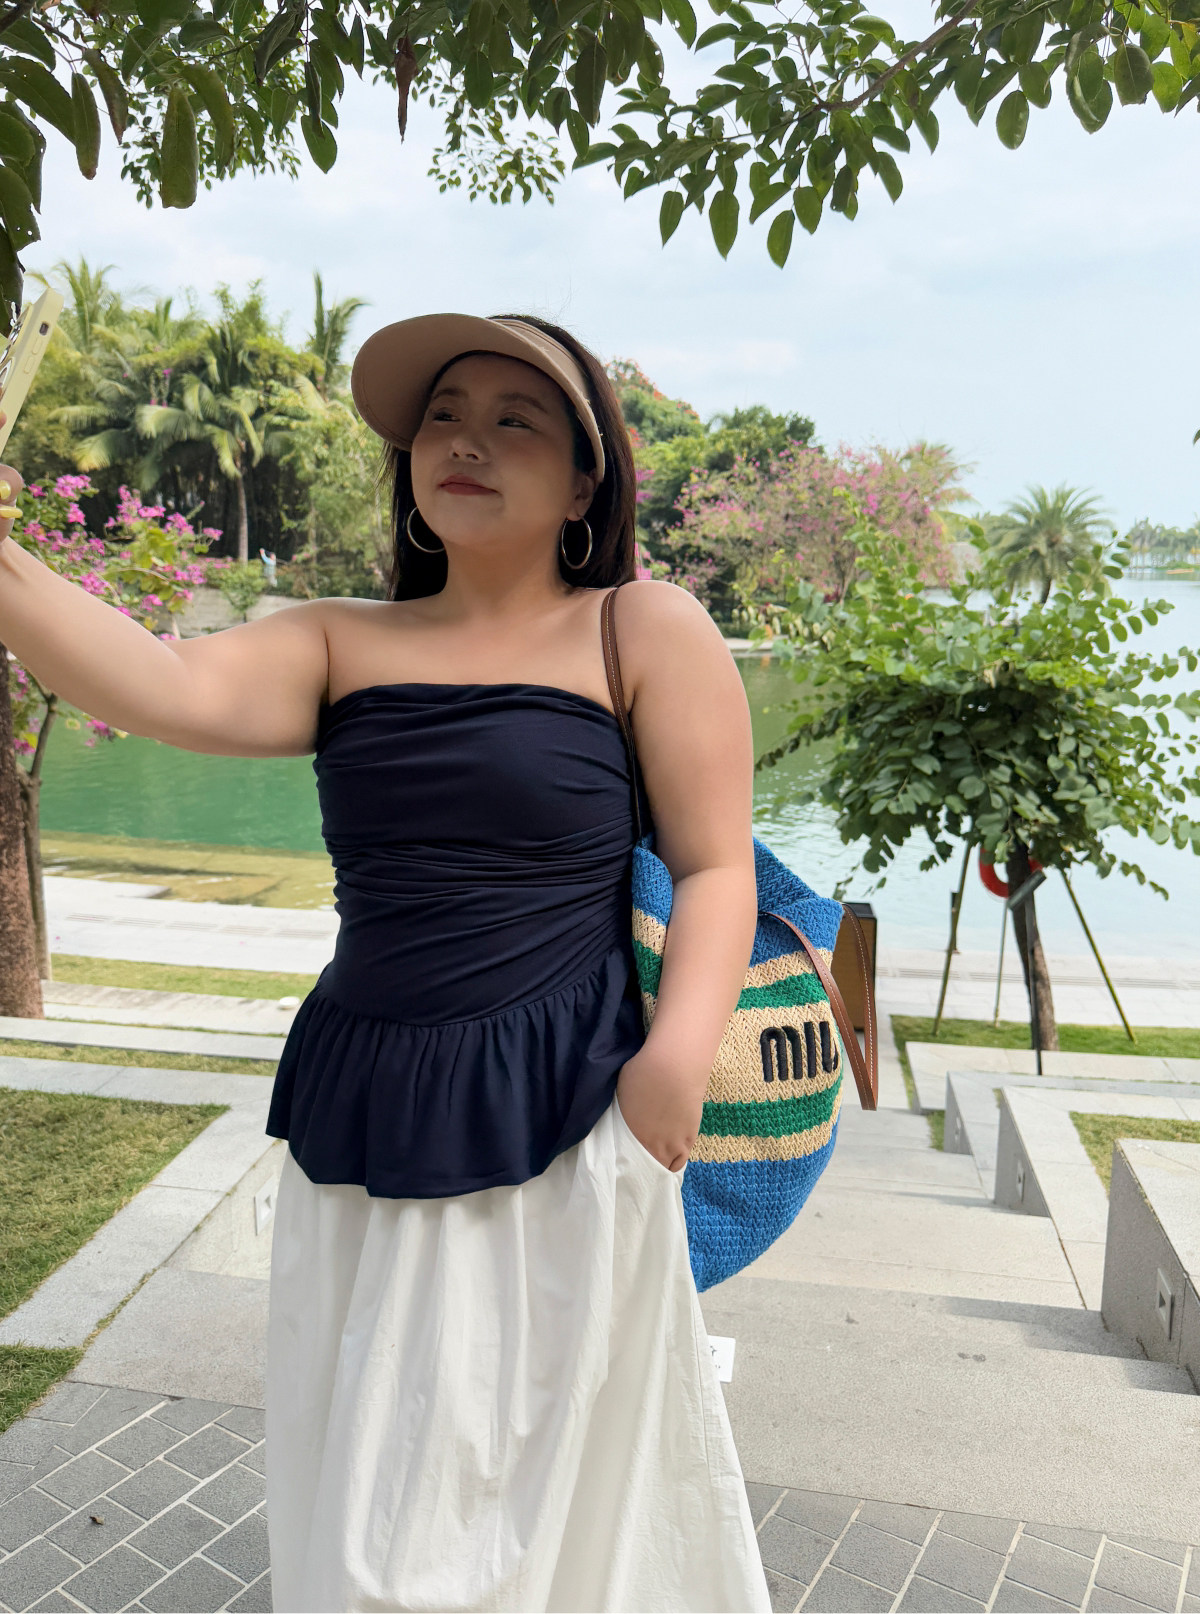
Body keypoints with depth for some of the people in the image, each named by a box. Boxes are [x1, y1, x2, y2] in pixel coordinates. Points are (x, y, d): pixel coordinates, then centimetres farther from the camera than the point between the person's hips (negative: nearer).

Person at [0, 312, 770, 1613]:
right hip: (364, 1118, 4)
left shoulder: (647, 632, -1)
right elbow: (177, 688, -10)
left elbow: (716, 871, -4)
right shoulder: (341, 644, 8)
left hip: (558, 1121, -4)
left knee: (550, 1490, 10)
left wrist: (676, 1056, -18)